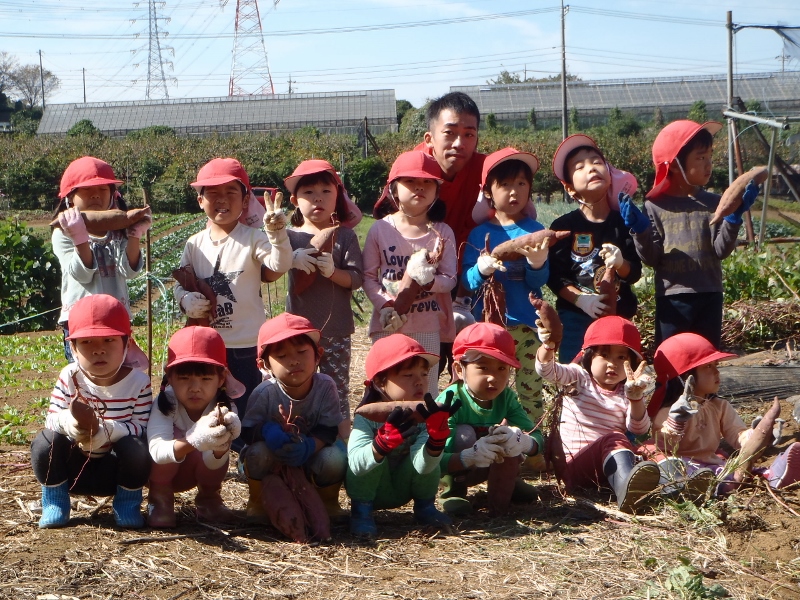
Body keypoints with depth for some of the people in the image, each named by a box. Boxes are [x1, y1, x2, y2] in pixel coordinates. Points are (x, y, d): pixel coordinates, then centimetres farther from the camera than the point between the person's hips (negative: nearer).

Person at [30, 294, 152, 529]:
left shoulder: (138, 382, -13)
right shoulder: (69, 378, -8)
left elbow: (141, 428, -19)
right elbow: (51, 419, -11)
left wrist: (103, 429, -37)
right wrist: (68, 420, -37)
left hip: (116, 470, -1)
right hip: (74, 467, 1)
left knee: (136, 448, -33)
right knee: (45, 441, -26)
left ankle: (127, 505, -4)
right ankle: (55, 504, -2)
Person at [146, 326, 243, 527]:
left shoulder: (225, 408, -26)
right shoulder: (164, 404, -31)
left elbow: (214, 463, -33)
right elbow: (157, 451, -46)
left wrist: (221, 445, -57)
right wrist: (193, 441, -65)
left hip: (196, 471, 2)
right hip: (160, 471, -2)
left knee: (218, 449, -29)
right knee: (175, 436, -32)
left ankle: (208, 498, 1)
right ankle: (160, 498, -6)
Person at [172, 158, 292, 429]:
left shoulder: (252, 238, -8)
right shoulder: (195, 244, 4)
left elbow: (280, 265, -25)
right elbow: (179, 284, 8)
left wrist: (277, 235, -43)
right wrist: (186, 300, -14)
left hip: (246, 346, -4)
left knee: (245, 410, 5)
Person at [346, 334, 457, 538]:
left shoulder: (424, 416, -18)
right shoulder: (367, 416, -25)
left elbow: (423, 466, -31)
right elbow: (355, 464, -39)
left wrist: (437, 434, -48)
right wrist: (384, 440, -56)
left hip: (402, 489, 3)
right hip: (367, 489, -2)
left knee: (427, 454, -25)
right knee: (375, 451, -31)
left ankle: (425, 507, 1)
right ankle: (361, 511, -11)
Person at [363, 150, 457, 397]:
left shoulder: (442, 233, -1)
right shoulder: (380, 229, -1)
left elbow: (450, 280, -2)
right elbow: (368, 276, 0)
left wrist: (430, 281, -22)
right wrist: (385, 305, -14)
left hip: (428, 327, 0)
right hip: (388, 324, 0)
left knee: (427, 391, 6)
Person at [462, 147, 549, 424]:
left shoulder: (535, 231, 2)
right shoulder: (479, 234, 4)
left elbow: (539, 282, -6)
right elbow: (466, 280, -1)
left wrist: (537, 264, -27)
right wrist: (481, 269, -22)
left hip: (528, 325, -1)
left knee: (530, 391, 2)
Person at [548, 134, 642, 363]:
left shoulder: (623, 222, 3)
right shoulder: (564, 226, -2)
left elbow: (635, 273, 2)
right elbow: (554, 277, -5)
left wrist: (620, 263, -19)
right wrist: (581, 299, -18)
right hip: (576, 318, -2)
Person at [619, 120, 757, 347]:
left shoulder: (714, 204, 3)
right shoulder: (655, 207, -2)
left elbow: (721, 250, -5)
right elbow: (652, 258, -3)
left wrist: (733, 217, -17)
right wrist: (640, 230, -19)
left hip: (709, 296, 2)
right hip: (671, 298, -2)